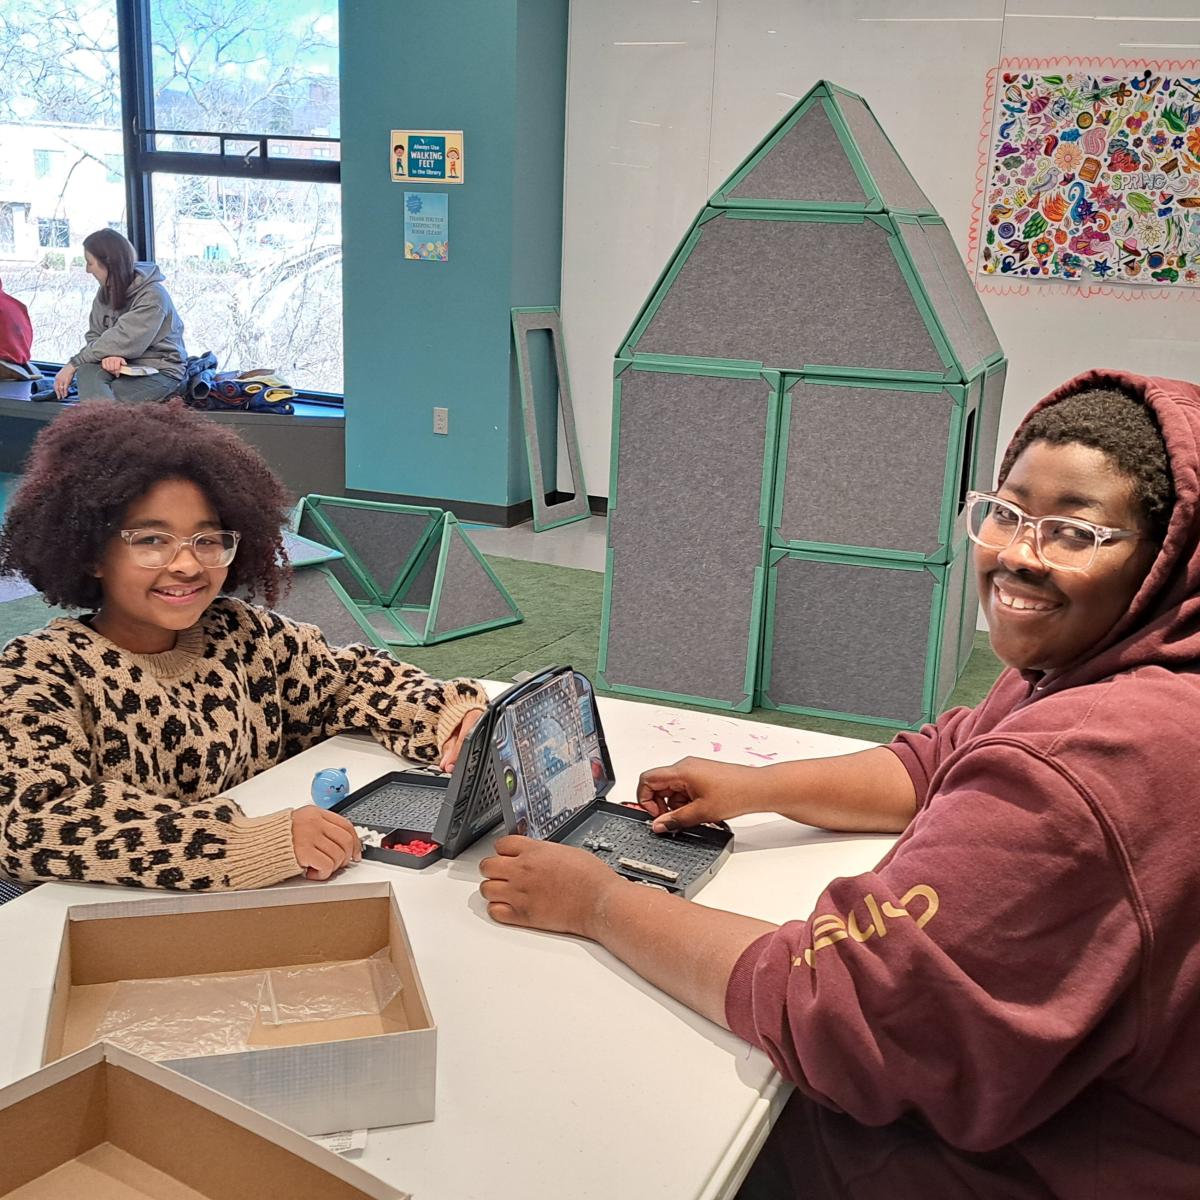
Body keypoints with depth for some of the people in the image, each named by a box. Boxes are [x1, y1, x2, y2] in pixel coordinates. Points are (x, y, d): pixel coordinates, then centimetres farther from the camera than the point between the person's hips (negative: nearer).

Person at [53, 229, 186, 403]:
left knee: (97, 399, -30)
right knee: (86, 372, -29)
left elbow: (122, 341, -21)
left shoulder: (152, 296, -15)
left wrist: (73, 364, -18)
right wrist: (107, 355, -17)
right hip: (122, 366, 5)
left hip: (160, 371, -5)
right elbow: (94, 335, 9)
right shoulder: (106, 291, 9)